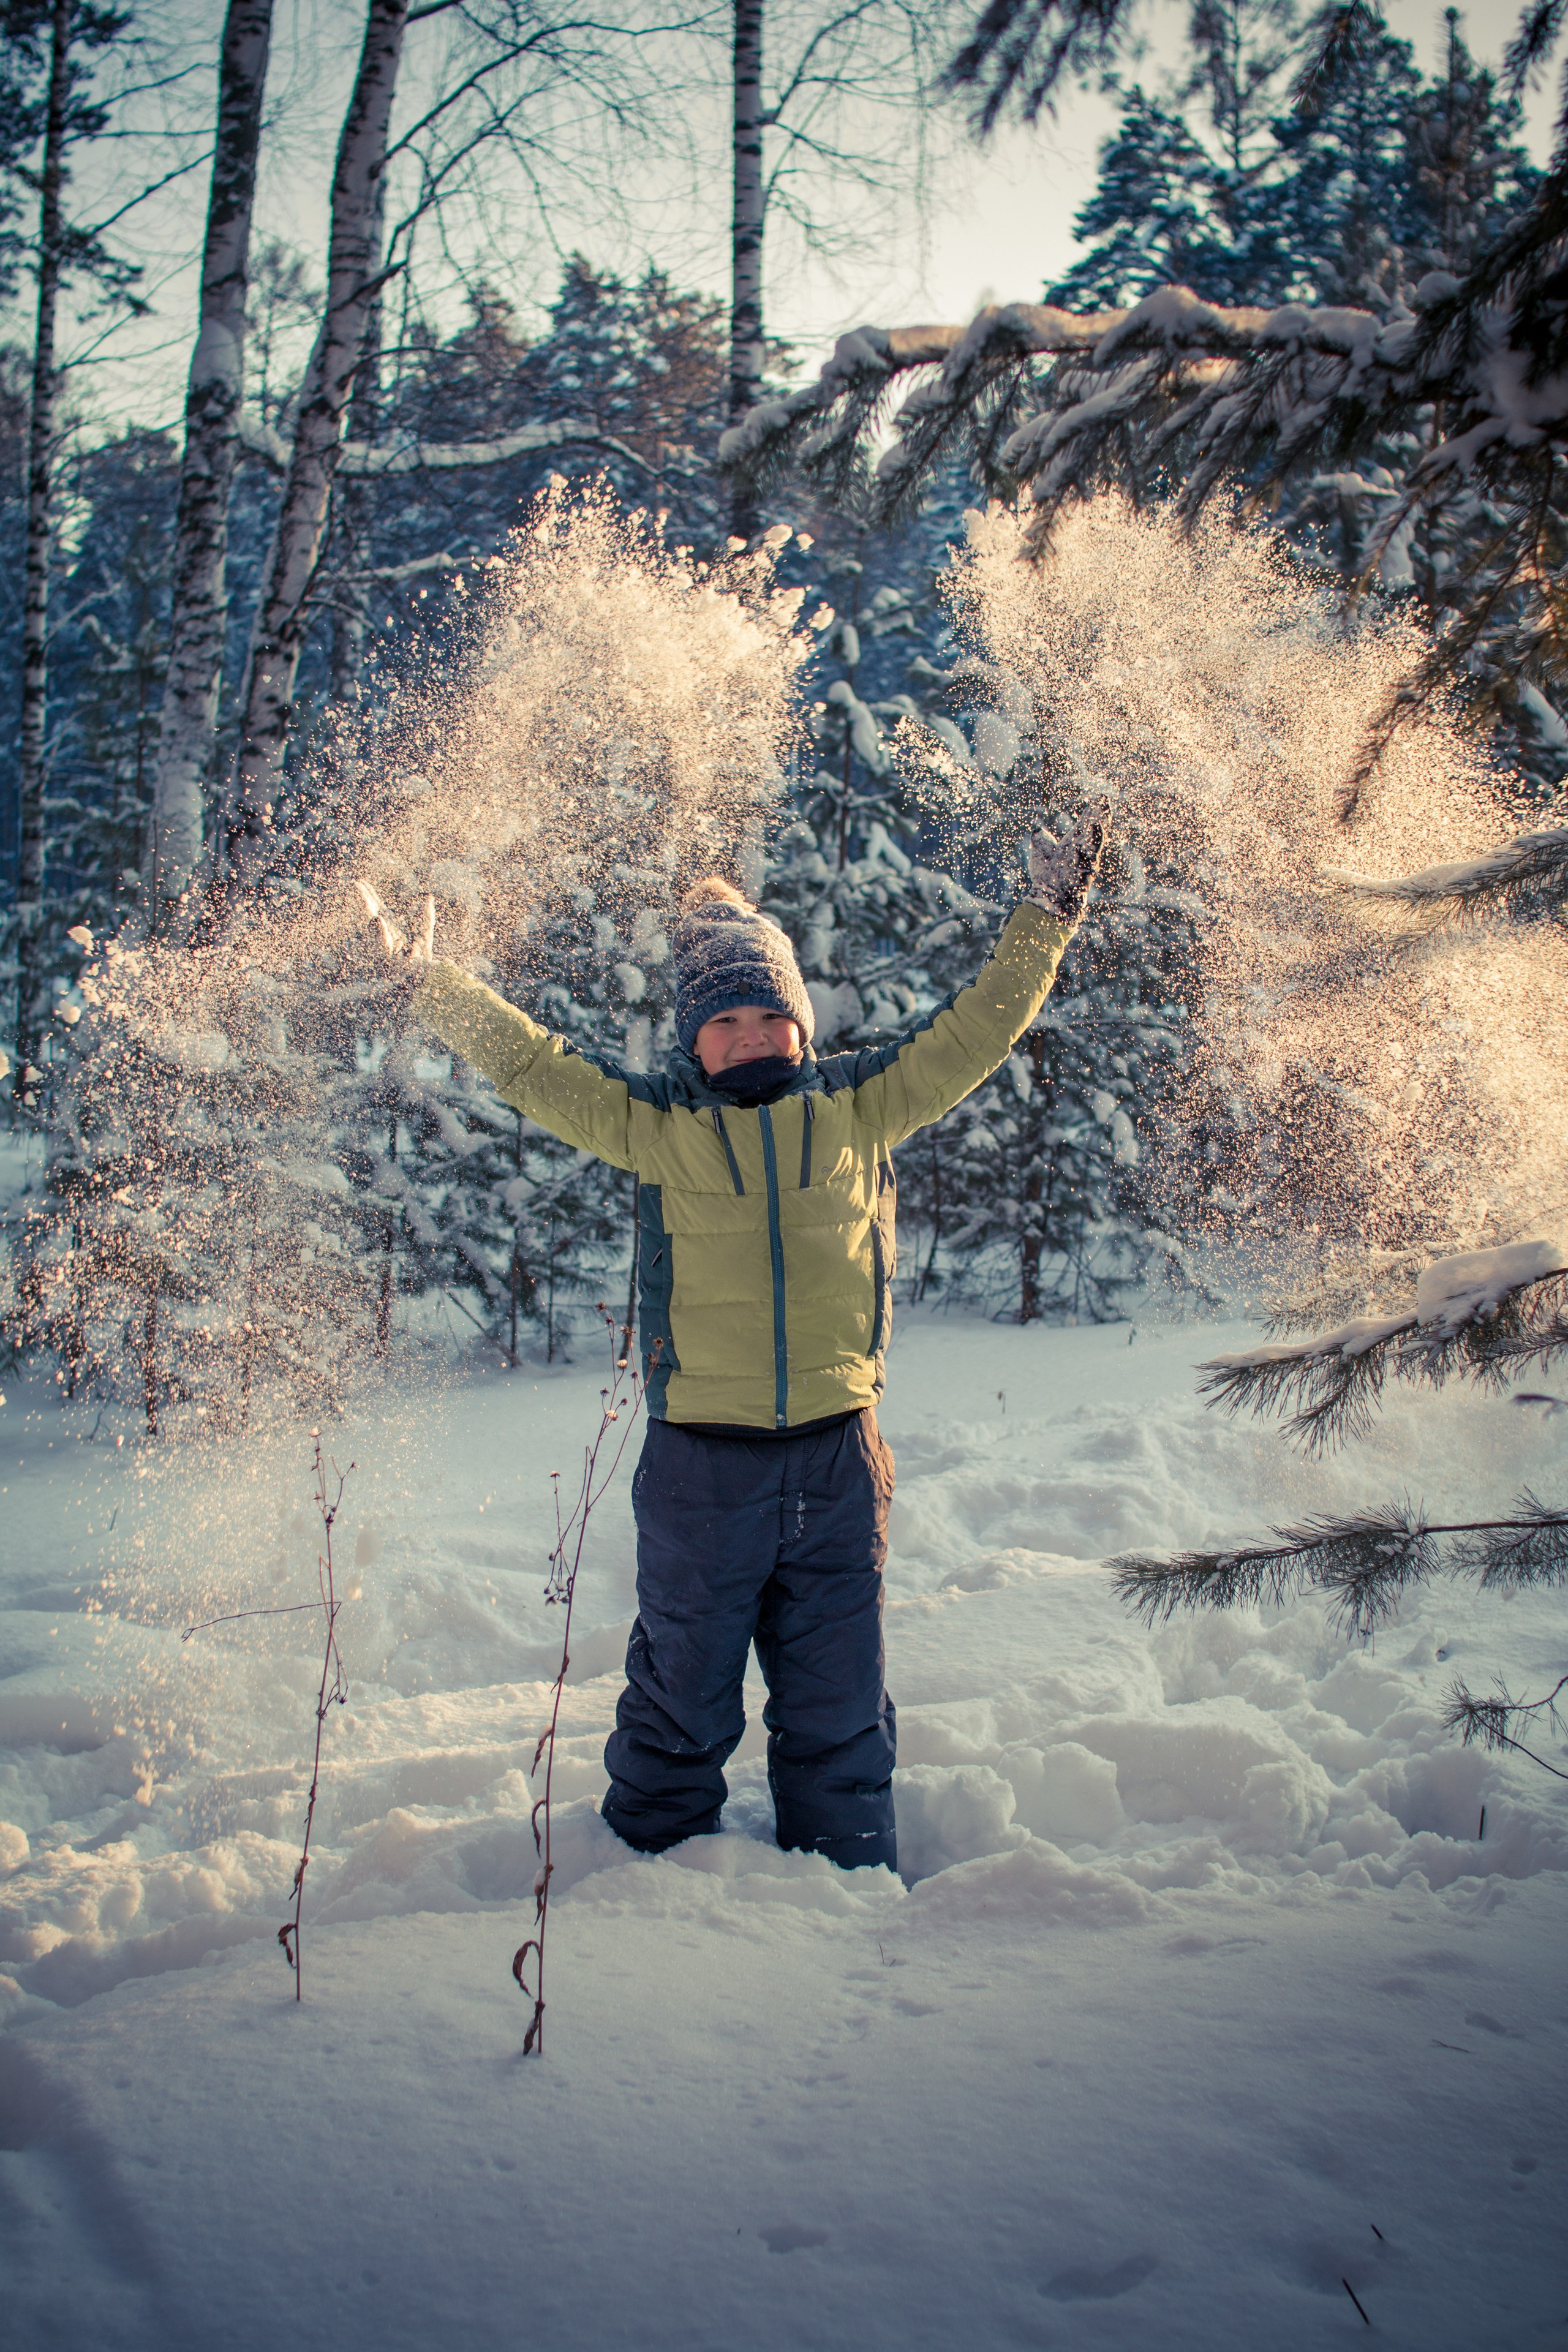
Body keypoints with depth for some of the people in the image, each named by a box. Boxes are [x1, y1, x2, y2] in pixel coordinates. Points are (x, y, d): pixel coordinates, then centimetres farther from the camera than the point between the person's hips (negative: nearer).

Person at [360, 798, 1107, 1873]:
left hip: (838, 1460, 2)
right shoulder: (657, 1123, 3)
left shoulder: (859, 1103, 7)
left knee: (840, 1708, 14)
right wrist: (429, 978, -1)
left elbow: (974, 1032, 9)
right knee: (681, 1701, 11)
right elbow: (530, 1061, 3)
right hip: (701, 1464, -1)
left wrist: (1048, 917, 7)